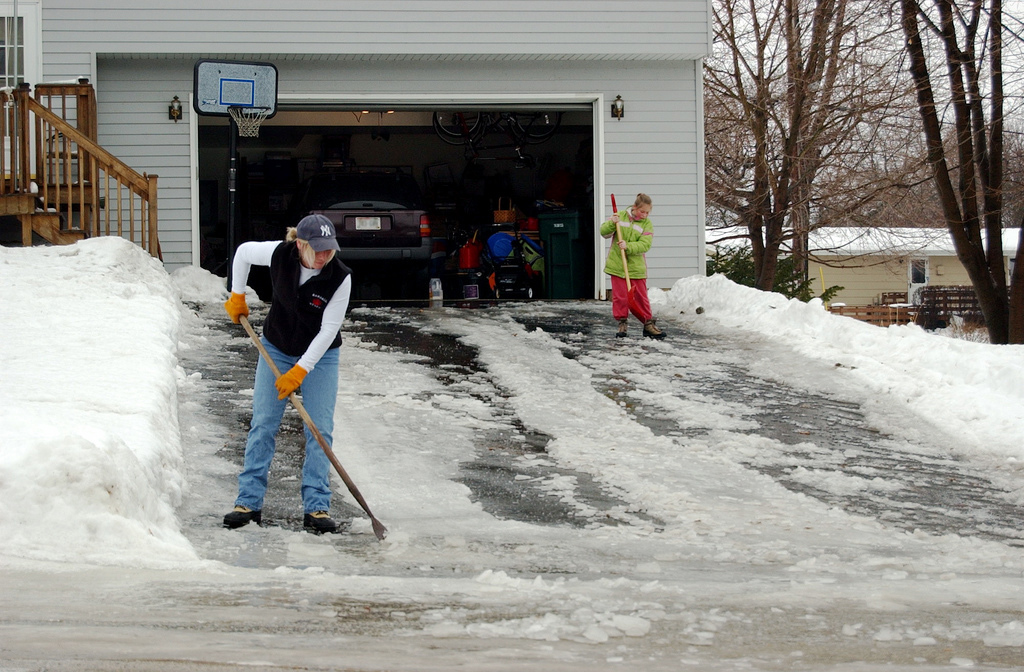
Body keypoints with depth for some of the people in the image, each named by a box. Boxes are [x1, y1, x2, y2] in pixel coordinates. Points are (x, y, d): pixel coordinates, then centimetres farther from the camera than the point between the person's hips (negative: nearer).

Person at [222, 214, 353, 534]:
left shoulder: (340, 277, -26)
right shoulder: (280, 254, -21)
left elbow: (328, 330, -22)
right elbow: (243, 252, 0)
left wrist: (301, 370, -25)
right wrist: (237, 296, 3)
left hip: (319, 355, -2)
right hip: (276, 349, 2)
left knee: (319, 429, -7)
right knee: (263, 424, -2)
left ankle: (316, 507, -4)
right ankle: (249, 502, 3)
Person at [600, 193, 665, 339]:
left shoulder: (647, 224, -1)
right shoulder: (621, 216, 1)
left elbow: (645, 245, -12)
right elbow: (604, 232, 2)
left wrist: (628, 246, -26)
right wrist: (612, 223, -18)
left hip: (636, 267, 0)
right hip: (617, 265, 0)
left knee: (640, 297, 4)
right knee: (619, 296, 2)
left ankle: (648, 324, 13)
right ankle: (622, 323, 13)